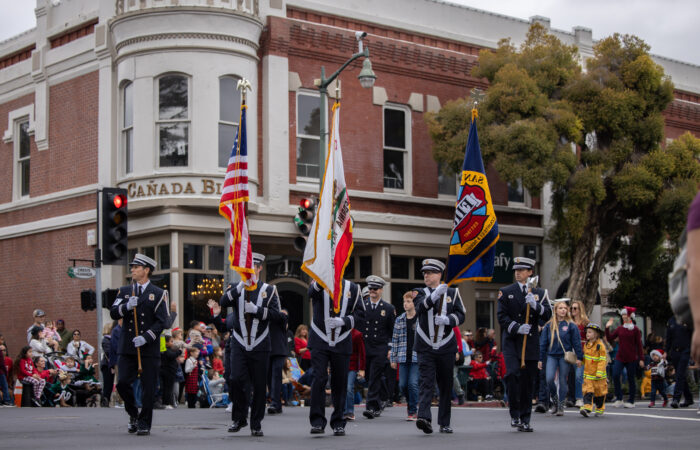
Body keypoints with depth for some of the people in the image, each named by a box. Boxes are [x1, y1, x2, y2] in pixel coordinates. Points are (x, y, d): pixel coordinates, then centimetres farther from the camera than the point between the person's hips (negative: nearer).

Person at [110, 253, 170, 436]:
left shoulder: (158, 294, 3)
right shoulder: (124, 291, 13)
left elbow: (162, 322, -4)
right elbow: (113, 313, 3)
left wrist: (146, 337, -16)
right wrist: (126, 307, -17)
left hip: (149, 348, -3)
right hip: (127, 348, 3)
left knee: (148, 387, -2)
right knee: (123, 383, -4)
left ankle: (144, 424, 9)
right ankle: (133, 414, 20)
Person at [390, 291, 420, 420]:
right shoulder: (399, 320, 9)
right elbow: (395, 339, 11)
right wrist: (393, 358, 8)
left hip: (417, 357, -4)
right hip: (403, 357, 4)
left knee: (413, 384, -10)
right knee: (402, 385, 3)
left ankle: (412, 411, 2)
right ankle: (410, 402, 30)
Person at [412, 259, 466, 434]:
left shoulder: (452, 293, 9)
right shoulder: (420, 293, 6)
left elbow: (461, 315, 4)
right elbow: (420, 308, -16)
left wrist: (447, 319, -15)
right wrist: (434, 296, -33)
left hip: (446, 346, 2)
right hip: (425, 347, -2)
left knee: (446, 385, 7)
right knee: (425, 381, -15)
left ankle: (444, 423, 16)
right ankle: (424, 417, -27)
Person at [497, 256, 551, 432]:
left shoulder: (539, 293, 11)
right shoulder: (506, 292, 6)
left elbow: (547, 315, 2)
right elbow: (502, 317, 0)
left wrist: (535, 305, -17)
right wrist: (517, 327, -16)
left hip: (531, 343, 2)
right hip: (512, 342, -2)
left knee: (528, 381, 4)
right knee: (513, 374, -21)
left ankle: (525, 420, 12)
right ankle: (514, 415, -10)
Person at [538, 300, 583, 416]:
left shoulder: (571, 325, 0)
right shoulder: (549, 325, 5)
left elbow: (576, 342, 1)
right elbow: (543, 342, 8)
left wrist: (579, 357, -5)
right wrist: (540, 359, 6)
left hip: (565, 356, -1)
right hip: (552, 356, 1)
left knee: (563, 381, 3)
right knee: (549, 379, -13)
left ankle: (560, 406, 13)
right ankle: (555, 398, 13)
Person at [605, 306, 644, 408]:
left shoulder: (635, 329, -1)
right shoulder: (619, 328, 9)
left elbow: (639, 345, -1)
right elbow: (609, 338, 7)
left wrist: (641, 358, -5)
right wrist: (607, 328, -3)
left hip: (631, 358, -3)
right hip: (620, 358, 3)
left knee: (631, 379, 3)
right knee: (615, 375, -13)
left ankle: (631, 401, 14)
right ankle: (618, 399, -2)